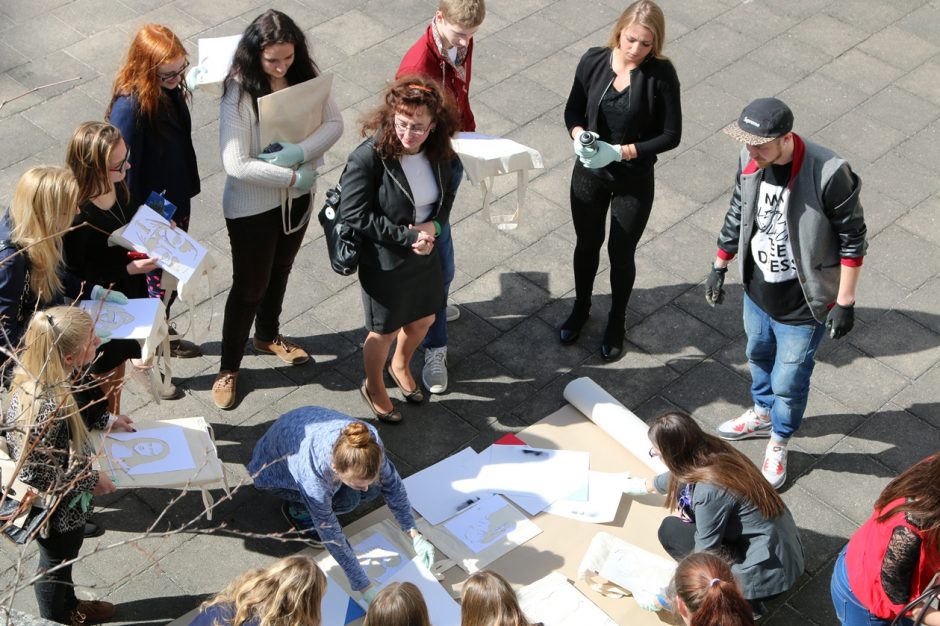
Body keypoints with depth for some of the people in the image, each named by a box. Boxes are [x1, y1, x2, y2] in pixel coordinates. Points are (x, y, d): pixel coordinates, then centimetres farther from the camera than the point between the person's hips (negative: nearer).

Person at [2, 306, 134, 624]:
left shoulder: (45, 374, -16)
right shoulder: (43, 407, -42)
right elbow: (35, 473, -32)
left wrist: (106, 420, 6)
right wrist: (90, 480, -20)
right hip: (56, 509, -8)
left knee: (63, 558, 33)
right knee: (55, 564, 22)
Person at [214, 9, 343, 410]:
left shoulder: (305, 75, -11)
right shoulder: (240, 92, -27)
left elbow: (334, 123, -10)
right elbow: (236, 165, -30)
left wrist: (298, 154, -26)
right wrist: (292, 176, -24)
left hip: (298, 196, 6)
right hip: (252, 206, -5)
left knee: (280, 271, 26)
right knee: (250, 286, 8)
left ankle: (268, 336, 52)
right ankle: (229, 367, 28)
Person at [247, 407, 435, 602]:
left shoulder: (370, 442, -33)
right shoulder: (313, 481, -44)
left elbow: (392, 484, -14)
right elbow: (332, 538, -32)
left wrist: (415, 535, -15)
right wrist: (365, 588, -27)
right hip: (275, 468, -5)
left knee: (373, 491, -14)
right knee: (347, 499, -25)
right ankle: (297, 510, 2)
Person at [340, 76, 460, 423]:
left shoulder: (438, 153, -12)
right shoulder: (369, 157, -29)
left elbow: (446, 193, 5)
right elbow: (354, 214, -25)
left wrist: (435, 225, -15)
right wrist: (406, 236, -26)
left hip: (425, 253, 6)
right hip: (384, 261, -6)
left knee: (424, 318, 25)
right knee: (385, 331, 15)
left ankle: (400, 366, 57)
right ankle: (373, 387, 45)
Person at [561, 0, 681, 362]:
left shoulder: (661, 75, -20)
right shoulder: (594, 61, -12)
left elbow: (670, 135, -15)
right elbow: (573, 109, 1)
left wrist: (620, 152, -25)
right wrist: (578, 135, -21)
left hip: (634, 181, -2)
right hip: (589, 173, 3)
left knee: (621, 253, 14)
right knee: (587, 245, 22)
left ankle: (616, 322, 40)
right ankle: (581, 308, 48)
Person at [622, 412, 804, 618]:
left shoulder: (709, 489, -26)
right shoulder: (713, 453, -1)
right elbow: (673, 478, 22)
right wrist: (631, 485, 38)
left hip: (766, 568, -8)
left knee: (670, 530, -2)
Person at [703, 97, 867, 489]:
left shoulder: (829, 175, -32)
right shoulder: (750, 160, -15)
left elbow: (852, 241, -19)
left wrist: (845, 303, -14)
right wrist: (719, 266, 13)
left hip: (802, 306, -5)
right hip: (757, 291, 6)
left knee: (788, 381, 13)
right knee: (758, 357, 30)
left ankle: (778, 443, 42)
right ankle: (763, 414, 59)